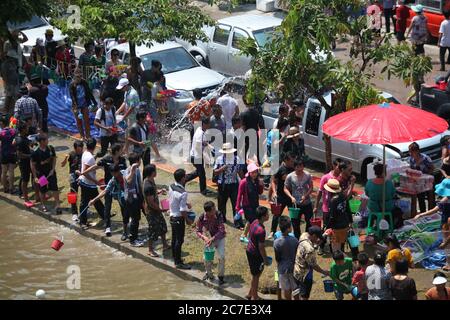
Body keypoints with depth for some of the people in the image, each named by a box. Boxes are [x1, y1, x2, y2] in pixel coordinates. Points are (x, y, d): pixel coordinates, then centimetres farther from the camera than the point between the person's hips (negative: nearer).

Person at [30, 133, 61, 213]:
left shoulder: (50, 148, -8)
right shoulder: (35, 152, -19)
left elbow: (54, 158, 6)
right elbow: (33, 165, -12)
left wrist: (52, 169, -4)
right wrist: (35, 177, -12)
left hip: (51, 172, 2)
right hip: (41, 174, -2)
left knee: (55, 189, -4)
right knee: (42, 190, 11)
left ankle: (57, 205, 4)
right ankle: (43, 205, 31)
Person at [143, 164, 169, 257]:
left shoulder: (151, 181, -1)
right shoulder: (148, 186, -32)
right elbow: (151, 203, -27)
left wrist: (159, 191, 0)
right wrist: (161, 210, -16)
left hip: (156, 209, 10)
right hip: (151, 211, -10)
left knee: (163, 226, 22)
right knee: (153, 230, 4)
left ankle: (165, 245, 38)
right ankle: (150, 250, 20)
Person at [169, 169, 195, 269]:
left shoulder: (171, 187, -3)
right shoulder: (183, 193, -27)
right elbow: (182, 210, -24)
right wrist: (187, 220, -9)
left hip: (172, 216, 8)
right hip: (179, 219, -8)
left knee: (174, 238, 20)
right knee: (179, 240, 2)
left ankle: (175, 258, 33)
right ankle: (178, 263, 10)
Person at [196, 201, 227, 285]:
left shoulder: (218, 216, -27)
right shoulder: (202, 218, -23)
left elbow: (221, 231, -28)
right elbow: (198, 231, -12)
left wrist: (212, 239, -40)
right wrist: (204, 237, -33)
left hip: (219, 238, -1)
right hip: (209, 238, 1)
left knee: (221, 256, -16)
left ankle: (221, 276, 1)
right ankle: (209, 273, 26)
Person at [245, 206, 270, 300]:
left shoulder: (254, 222, -2)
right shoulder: (261, 230, -30)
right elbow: (261, 247, -24)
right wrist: (265, 260, -12)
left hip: (249, 250, 9)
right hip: (255, 254, -9)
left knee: (256, 274, 22)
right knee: (256, 276, 8)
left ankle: (250, 294, 34)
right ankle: (255, 297, 23)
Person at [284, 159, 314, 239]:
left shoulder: (308, 175, -6)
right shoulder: (290, 176, -9)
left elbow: (311, 188, 0)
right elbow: (286, 189, -3)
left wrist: (305, 196, -17)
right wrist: (291, 197, -18)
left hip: (307, 203, 1)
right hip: (296, 204, -1)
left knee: (309, 221, 12)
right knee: (296, 224, 7)